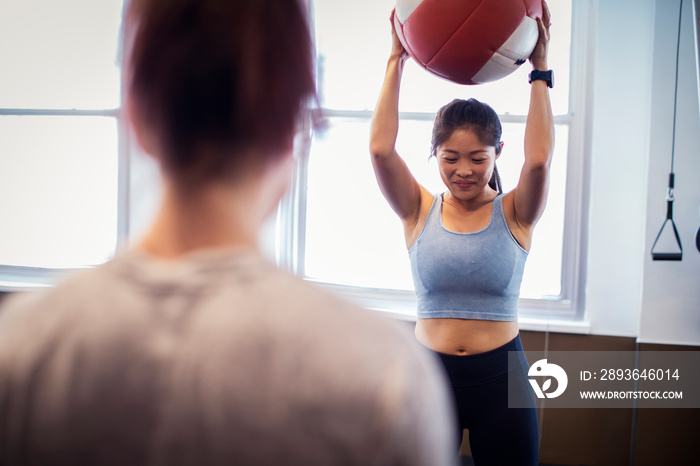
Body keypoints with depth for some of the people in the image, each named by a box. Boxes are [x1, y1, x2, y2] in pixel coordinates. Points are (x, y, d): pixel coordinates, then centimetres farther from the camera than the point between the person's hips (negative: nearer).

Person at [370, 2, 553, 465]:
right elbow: (381, 149, -14)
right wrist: (396, 61, -11)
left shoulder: (514, 214, -1)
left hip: (500, 376, 0)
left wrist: (540, 69, -16)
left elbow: (539, 160, -20)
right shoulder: (420, 212, 0)